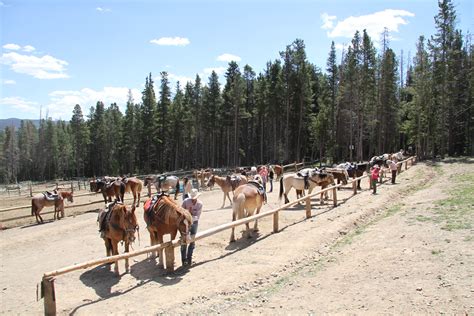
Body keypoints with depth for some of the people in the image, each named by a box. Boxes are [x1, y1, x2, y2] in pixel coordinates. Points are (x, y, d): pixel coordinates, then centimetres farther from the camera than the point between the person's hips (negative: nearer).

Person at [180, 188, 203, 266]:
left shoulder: (200, 204, -14)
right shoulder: (186, 201, -17)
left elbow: (197, 216, -18)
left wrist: (191, 218, -34)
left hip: (194, 223, 2)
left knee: (192, 241, 8)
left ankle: (189, 258, 24)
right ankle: (184, 259, 10)